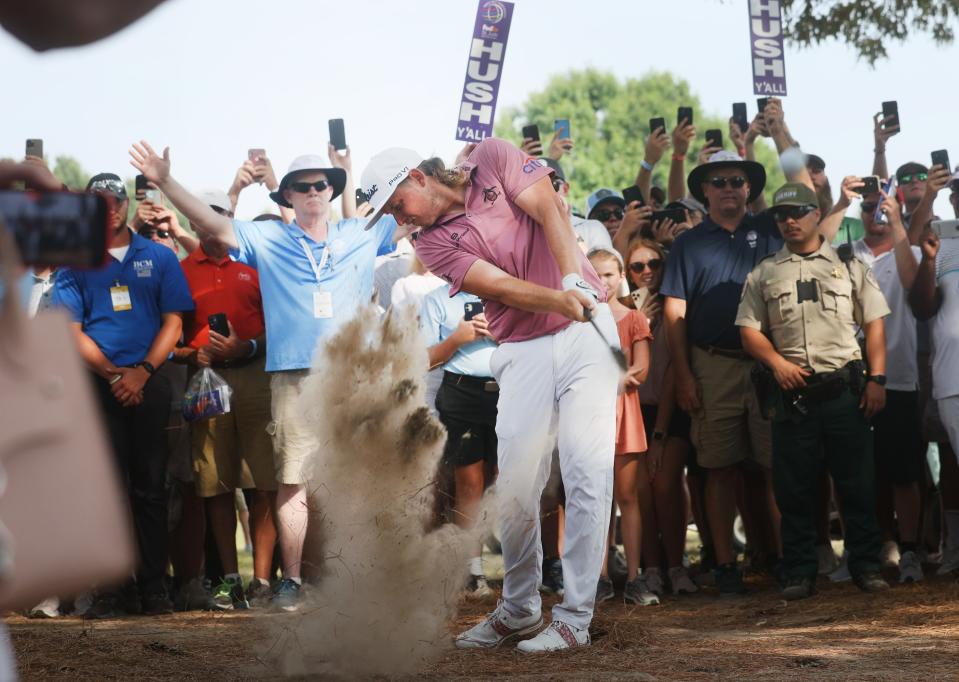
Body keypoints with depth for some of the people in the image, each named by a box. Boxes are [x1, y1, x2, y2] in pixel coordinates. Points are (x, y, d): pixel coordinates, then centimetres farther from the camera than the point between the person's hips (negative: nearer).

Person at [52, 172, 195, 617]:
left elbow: (173, 321, 5)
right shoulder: (76, 263, 10)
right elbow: (72, 330, 4)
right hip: (97, 386, 0)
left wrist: (142, 371, -8)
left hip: (148, 384, 0)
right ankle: (107, 590, -5)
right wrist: (111, 373, -9)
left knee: (150, 486, 0)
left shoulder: (159, 258, 10)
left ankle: (153, 588, 3)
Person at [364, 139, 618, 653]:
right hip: (523, 350, 2)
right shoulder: (432, 242, 3)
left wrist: (574, 279, -24)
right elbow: (500, 286, -10)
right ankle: (518, 609, 16)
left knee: (587, 472, -10)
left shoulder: (492, 159, 3)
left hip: (585, 328, -2)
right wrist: (561, 300, -27)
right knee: (515, 486, -3)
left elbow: (550, 211, -8)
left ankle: (575, 618, -8)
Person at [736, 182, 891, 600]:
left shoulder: (847, 264, 10)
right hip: (792, 392, 1)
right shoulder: (764, 274, 13)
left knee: (857, 482, 0)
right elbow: (749, 330, 9)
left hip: (845, 389, -1)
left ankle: (866, 566, 9)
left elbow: (874, 323, 8)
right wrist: (777, 362, -8)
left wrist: (876, 379, -2)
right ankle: (800, 573, 8)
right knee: (793, 487, 1)